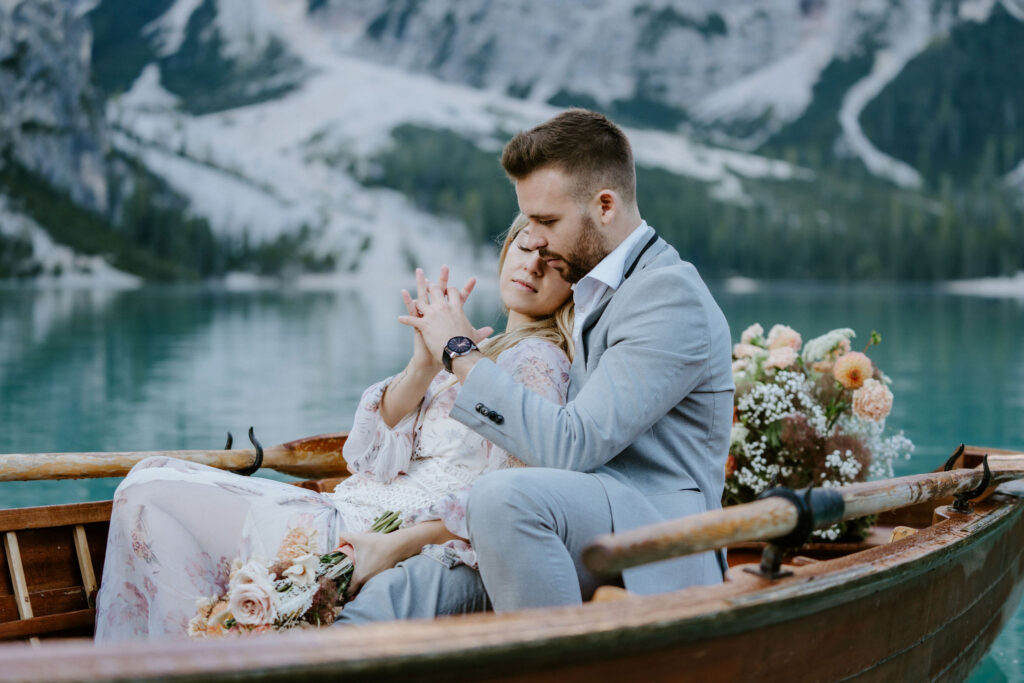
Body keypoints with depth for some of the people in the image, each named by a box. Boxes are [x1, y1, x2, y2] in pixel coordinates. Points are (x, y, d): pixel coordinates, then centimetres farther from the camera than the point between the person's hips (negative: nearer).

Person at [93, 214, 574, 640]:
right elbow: (368, 451, 6)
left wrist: (395, 545, -26)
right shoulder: (478, 351, 19)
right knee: (151, 481, 9)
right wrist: (422, 365, -11)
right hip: (359, 517, 9)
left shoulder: (537, 358, -6)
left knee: (152, 492, -8)